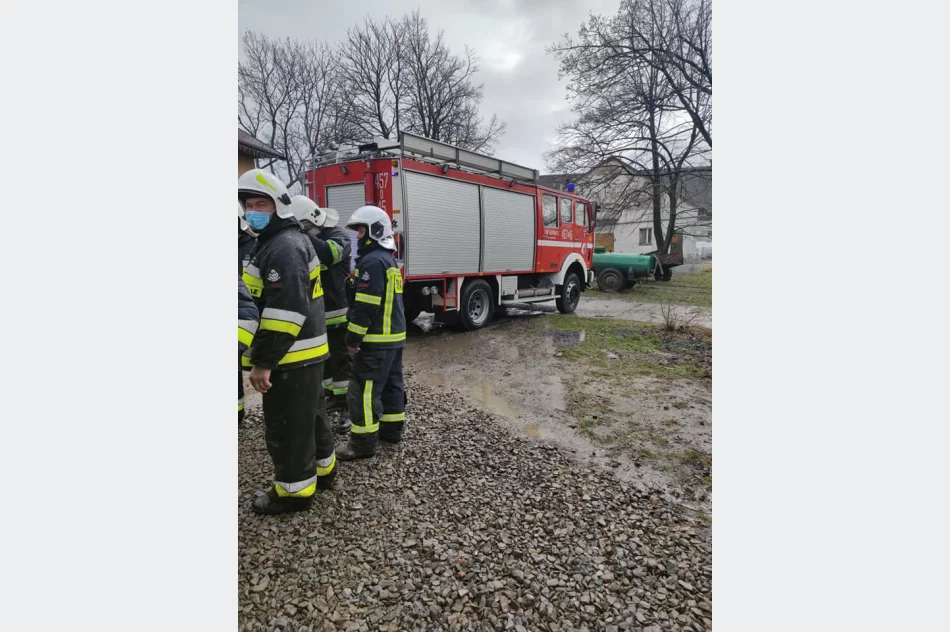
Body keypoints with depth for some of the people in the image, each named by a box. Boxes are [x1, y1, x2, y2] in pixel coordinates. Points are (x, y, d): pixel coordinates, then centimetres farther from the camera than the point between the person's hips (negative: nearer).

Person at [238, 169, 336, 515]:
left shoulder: (283, 248, -19)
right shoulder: (290, 240, 16)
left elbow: (285, 311, -27)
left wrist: (263, 361, -23)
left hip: (291, 356, -10)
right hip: (305, 352, 10)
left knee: (286, 426, 3)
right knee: (309, 415, 21)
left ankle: (295, 490, 17)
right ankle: (323, 469, 37)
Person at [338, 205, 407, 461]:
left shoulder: (372, 261, -18)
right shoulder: (388, 259, 16)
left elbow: (365, 306, -22)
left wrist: (353, 337, -17)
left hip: (376, 339, -10)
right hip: (394, 336, 11)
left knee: (363, 390, -4)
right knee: (392, 384, 17)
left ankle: (364, 442, 3)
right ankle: (392, 429, 28)